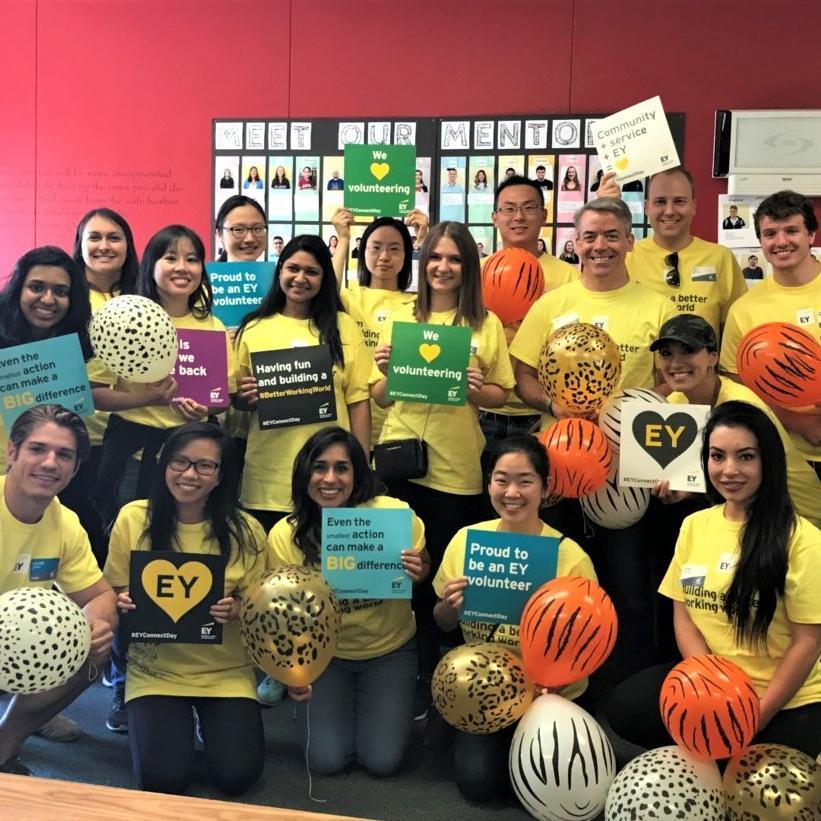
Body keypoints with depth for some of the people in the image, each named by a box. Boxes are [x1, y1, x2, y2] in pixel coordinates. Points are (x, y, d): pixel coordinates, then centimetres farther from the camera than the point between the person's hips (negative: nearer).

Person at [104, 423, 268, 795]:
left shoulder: (245, 530, -10)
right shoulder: (133, 518, -8)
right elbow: (112, 595, 2)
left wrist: (234, 609, -23)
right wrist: (122, 604, -21)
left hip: (226, 670, 0)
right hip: (155, 668, 0)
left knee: (237, 776, -12)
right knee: (162, 779, -15)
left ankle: (208, 721, 21)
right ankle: (177, 723, 19)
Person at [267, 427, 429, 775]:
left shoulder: (394, 514, -23)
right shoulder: (284, 536, -19)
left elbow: (423, 570, -5)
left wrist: (417, 573, -29)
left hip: (390, 649, 0)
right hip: (326, 653, 1)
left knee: (382, 760, -5)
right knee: (327, 760, -4)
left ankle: (396, 705, 27)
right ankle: (326, 707, 28)